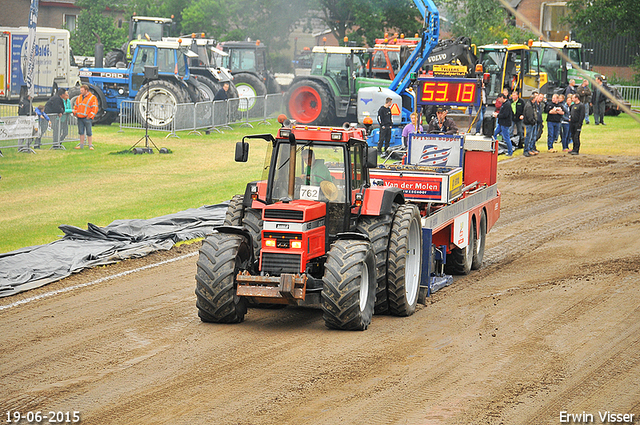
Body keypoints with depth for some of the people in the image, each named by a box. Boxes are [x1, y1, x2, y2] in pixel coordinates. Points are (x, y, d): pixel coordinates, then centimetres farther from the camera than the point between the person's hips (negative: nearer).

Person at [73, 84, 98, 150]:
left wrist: (90, 116, -13)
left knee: (88, 132, -2)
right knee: (81, 132, 8)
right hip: (79, 118, 6)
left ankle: (90, 145, 5)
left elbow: (95, 108, -8)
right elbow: (76, 106, 24)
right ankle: (81, 145, 14)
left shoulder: (92, 98, -4)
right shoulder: (79, 97, 16)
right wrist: (75, 113, 9)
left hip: (87, 118, -6)